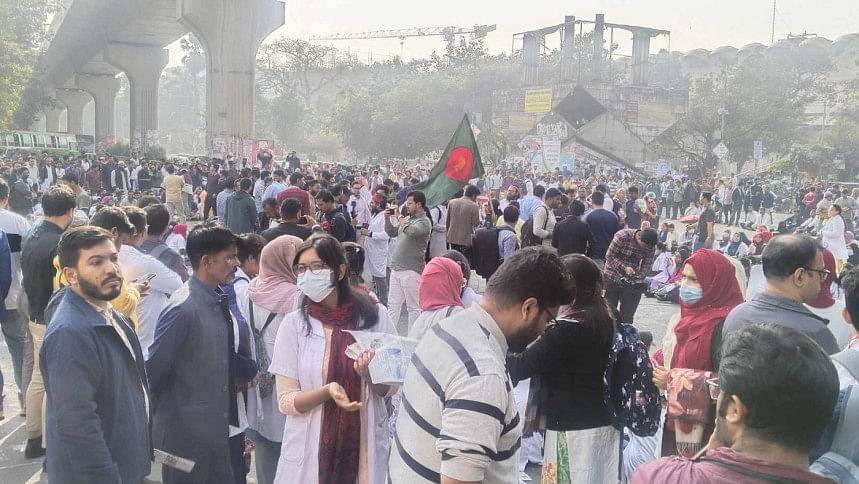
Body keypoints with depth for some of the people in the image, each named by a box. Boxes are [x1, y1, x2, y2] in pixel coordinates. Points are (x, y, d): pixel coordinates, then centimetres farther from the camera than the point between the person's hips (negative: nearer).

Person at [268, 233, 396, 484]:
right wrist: (328, 391, -23)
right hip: (311, 451, 0)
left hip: (365, 446, 1)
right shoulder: (294, 323, -6)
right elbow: (286, 401, -6)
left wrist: (369, 374, -19)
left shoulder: (375, 315, -5)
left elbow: (390, 388, 1)